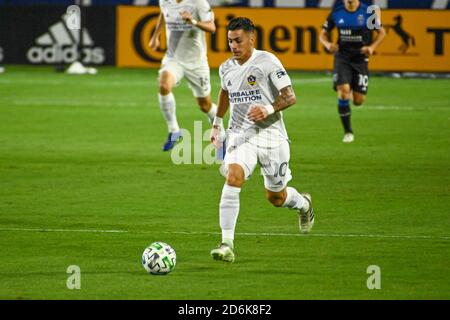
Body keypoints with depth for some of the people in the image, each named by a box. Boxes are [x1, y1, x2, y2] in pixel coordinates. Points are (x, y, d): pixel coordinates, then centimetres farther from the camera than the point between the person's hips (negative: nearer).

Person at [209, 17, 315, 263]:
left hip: (270, 134, -3)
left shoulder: (267, 62, -11)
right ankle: (227, 244, -28)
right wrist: (217, 124, 34)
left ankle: (304, 204, 49)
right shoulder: (226, 68, 6)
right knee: (233, 176, -26)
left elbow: (290, 97, -11)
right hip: (240, 135, 3)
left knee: (276, 197, 9)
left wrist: (268, 109, -28)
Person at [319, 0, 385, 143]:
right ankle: (348, 132, -8)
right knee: (343, 91, -20)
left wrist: (372, 47, -13)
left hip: (360, 58, 0)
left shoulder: (369, 12, -6)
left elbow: (381, 32, 5)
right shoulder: (336, 13, -2)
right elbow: (323, 34, 8)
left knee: (358, 101, -2)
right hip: (342, 58, 0)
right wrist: (328, 44, -15)